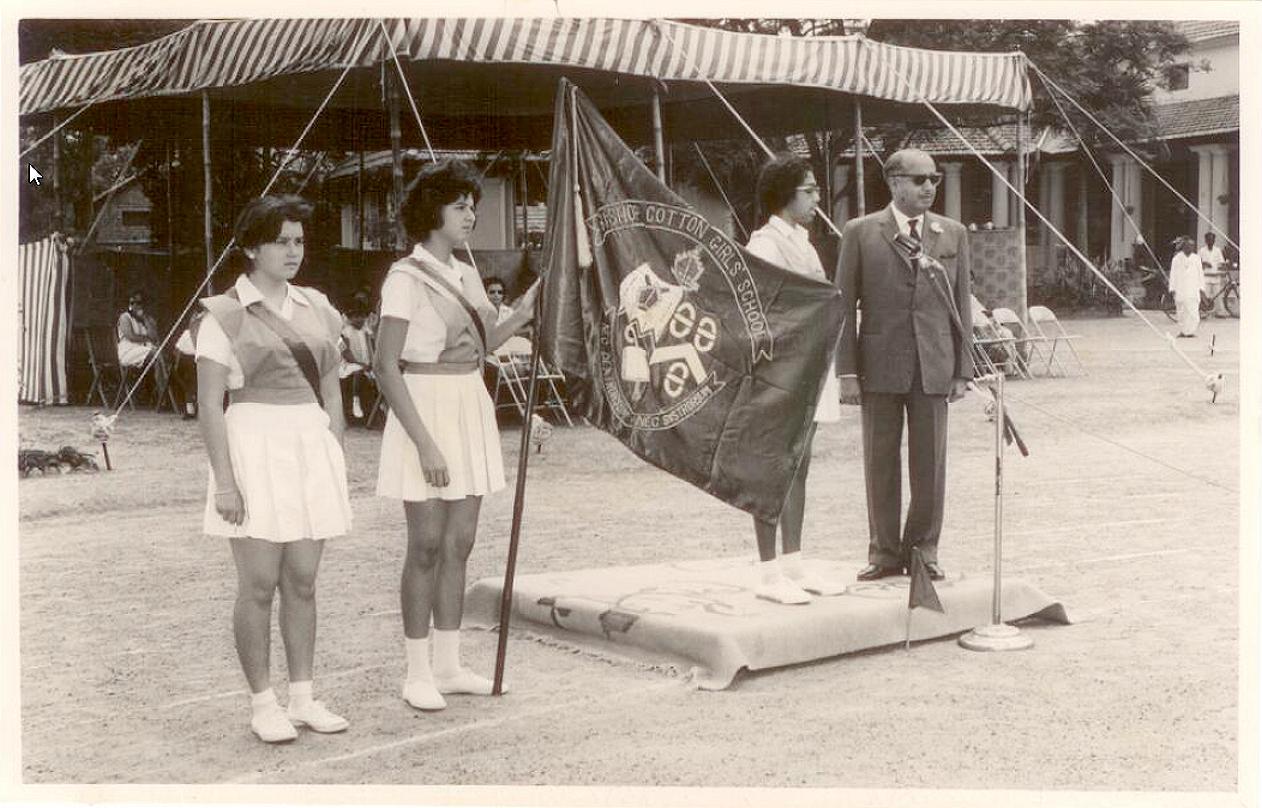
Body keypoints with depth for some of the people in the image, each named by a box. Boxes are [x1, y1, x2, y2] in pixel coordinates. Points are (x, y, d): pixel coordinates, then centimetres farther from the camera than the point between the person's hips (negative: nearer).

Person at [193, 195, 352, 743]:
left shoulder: (316, 309, 12)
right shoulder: (224, 316, -4)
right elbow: (209, 406, -7)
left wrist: (337, 463, 11)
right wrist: (224, 480, -13)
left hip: (311, 450, 5)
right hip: (254, 450, -5)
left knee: (302, 581, 9)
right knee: (260, 585, -2)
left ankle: (303, 698, 17)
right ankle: (262, 705, 9)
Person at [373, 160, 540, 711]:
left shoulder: (466, 274, 12)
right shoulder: (406, 278, -11)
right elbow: (386, 368, -16)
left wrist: (520, 317, 2)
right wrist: (424, 441, -21)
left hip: (471, 411, 7)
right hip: (425, 411, -7)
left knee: (459, 544, 10)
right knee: (427, 546, -2)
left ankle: (448, 666, 19)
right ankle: (417, 673, 8)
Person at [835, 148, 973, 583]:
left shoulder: (953, 234, 9)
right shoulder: (861, 233, 1)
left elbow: (962, 305, 9)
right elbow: (844, 305, 0)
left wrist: (962, 370, 4)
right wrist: (847, 371, -6)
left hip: (934, 367, 2)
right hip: (880, 366, -1)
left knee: (930, 463, 6)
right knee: (881, 463, 6)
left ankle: (924, 549, 19)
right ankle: (885, 551, 17)